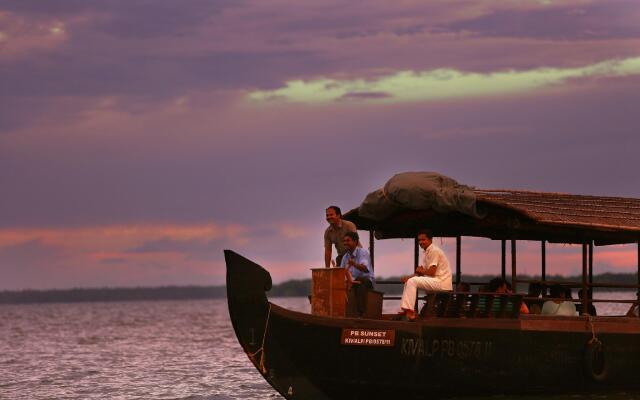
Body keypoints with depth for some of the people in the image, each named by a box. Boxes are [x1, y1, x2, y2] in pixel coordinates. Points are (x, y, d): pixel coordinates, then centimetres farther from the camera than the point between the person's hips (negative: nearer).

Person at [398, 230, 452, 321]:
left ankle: (410, 312, -25)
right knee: (408, 281, 14)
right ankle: (405, 309, 5)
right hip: (435, 281, 10)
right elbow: (421, 271, 15)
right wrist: (409, 277, -1)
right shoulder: (425, 252, 16)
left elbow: (431, 272, -20)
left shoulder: (434, 251, -14)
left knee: (412, 281, -21)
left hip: (441, 282, -10)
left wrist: (421, 270, -1)